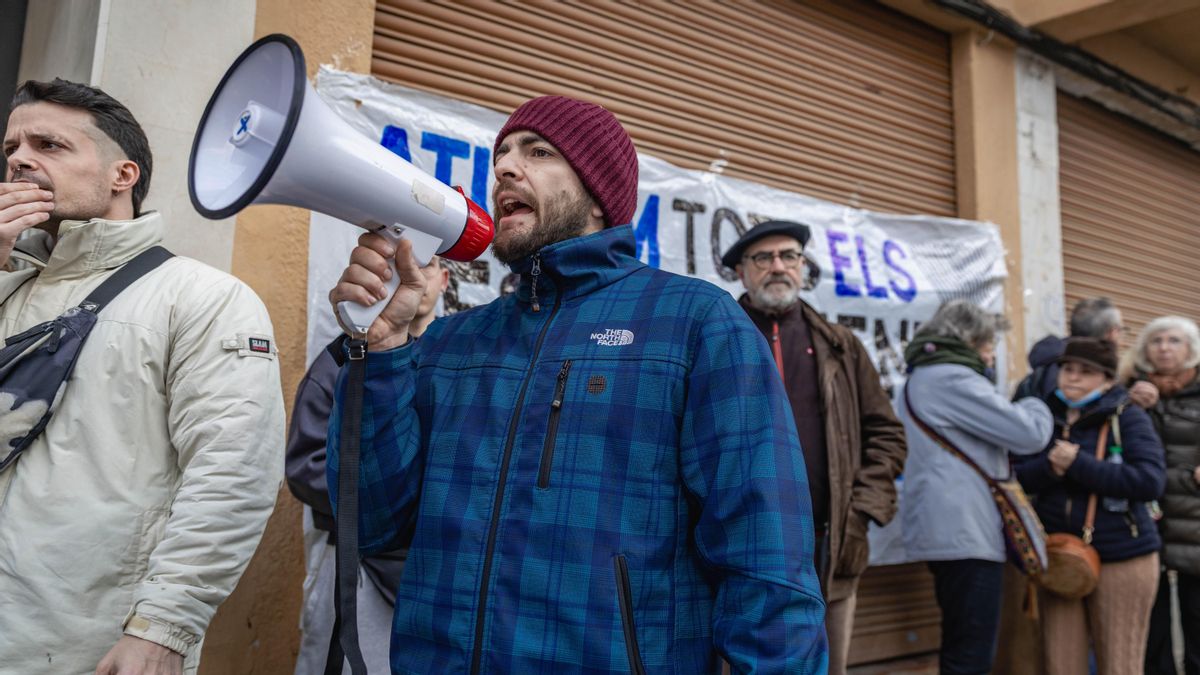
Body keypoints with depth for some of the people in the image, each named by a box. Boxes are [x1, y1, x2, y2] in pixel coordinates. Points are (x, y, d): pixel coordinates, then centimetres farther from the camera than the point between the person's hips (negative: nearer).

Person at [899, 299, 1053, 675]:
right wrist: (1035, 405, 7)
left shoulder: (924, 377, 19)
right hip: (964, 533, -11)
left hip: (949, 530, 11)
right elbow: (1029, 433, -12)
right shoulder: (952, 378, -13)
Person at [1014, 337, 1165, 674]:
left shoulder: (1128, 417, -3)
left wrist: (1079, 464, -19)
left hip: (1122, 560, -3)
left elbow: (1150, 481, -16)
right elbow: (1017, 476, 4)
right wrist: (1048, 466, -16)